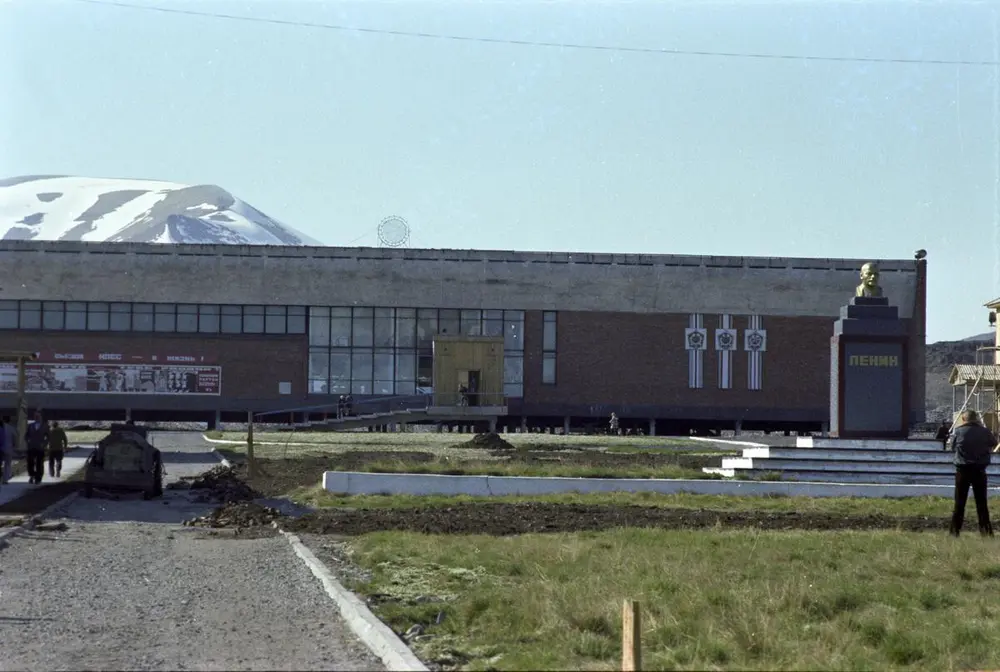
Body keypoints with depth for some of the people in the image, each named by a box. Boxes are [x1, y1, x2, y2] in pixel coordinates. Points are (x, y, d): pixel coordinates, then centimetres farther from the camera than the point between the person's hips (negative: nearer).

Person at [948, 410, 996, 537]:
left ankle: (955, 530, 5)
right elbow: (994, 443, 11)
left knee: (960, 502, 6)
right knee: (982, 502, 9)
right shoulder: (985, 432, -5)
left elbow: (952, 445, 7)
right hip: (979, 470, 1)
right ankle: (986, 531, 7)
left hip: (963, 470, -1)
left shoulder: (958, 431, -9)